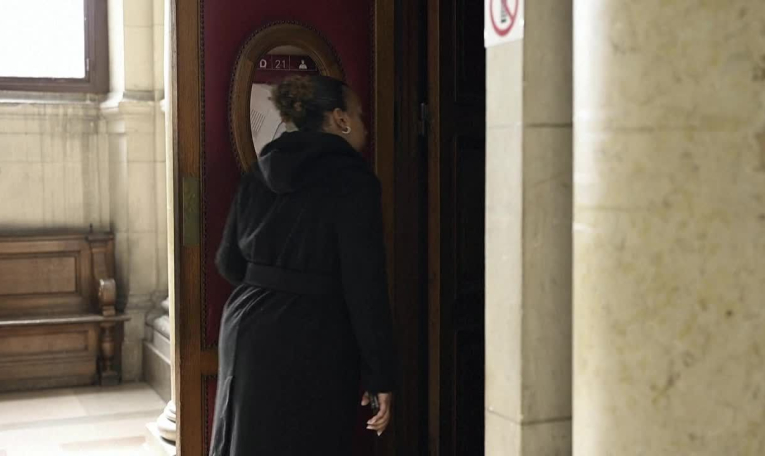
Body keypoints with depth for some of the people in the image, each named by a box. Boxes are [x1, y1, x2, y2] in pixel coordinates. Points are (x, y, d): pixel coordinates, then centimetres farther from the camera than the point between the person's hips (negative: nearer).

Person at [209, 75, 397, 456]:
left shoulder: (259, 174, 9)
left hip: (247, 331, 7)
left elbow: (229, 262, 13)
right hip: (312, 346, -7)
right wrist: (380, 375, -11)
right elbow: (365, 285, -15)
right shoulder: (351, 180, -11)